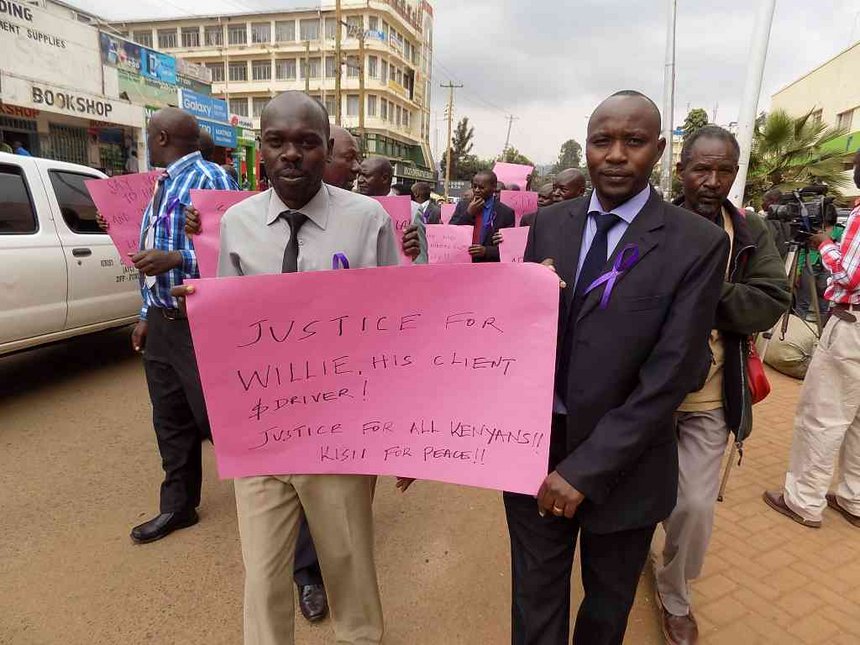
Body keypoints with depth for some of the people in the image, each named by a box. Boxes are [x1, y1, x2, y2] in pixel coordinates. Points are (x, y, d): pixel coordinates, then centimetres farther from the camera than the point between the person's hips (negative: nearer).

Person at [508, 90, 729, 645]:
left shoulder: (698, 244, -12)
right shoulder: (548, 224, 0)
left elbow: (670, 376, -17)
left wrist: (586, 469, -18)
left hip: (622, 463, -2)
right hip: (535, 444, 2)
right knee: (536, 599, 20)